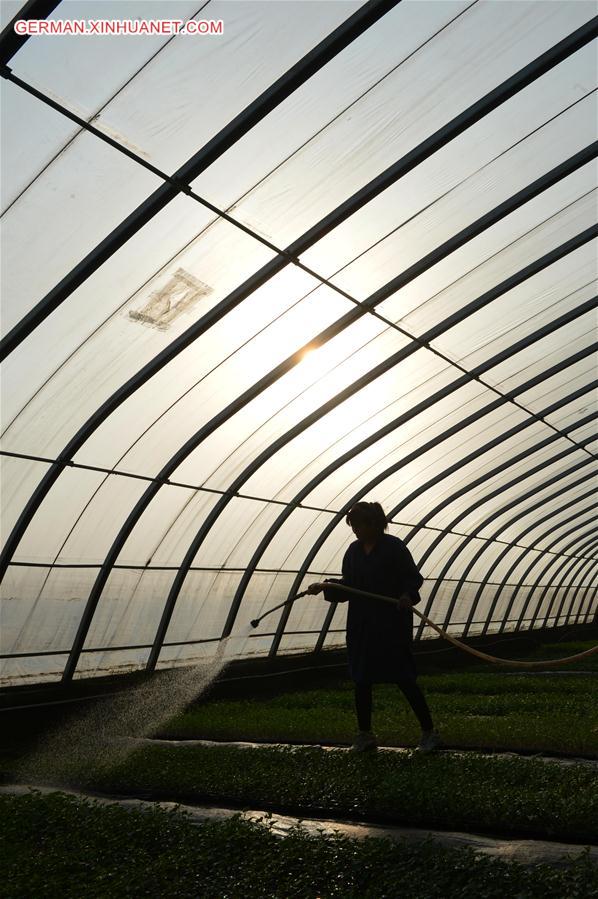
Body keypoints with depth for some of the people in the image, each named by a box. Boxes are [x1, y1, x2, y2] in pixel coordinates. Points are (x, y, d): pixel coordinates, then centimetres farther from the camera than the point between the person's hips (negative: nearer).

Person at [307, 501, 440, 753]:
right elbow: (348, 588, 11)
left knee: (403, 678, -1)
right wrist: (326, 586, -5)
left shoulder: (394, 547, -9)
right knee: (361, 681, 9)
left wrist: (408, 595, -27)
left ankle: (429, 732, 14)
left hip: (392, 625, -6)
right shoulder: (353, 551, 8)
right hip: (361, 626, 6)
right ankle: (365, 735, 24)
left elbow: (413, 578, -8)